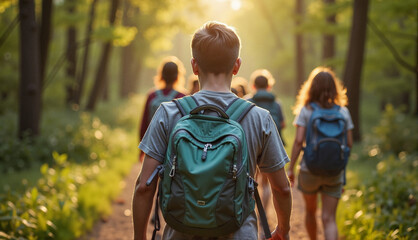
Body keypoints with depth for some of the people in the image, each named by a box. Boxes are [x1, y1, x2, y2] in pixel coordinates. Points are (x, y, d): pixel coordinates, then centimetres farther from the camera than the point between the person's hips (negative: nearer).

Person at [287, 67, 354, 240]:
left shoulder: (306, 111, -6)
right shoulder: (343, 112, 0)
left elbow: (298, 141, -12)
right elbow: (349, 143, 0)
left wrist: (291, 167, -5)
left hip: (310, 170, -1)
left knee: (310, 210, 22)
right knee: (329, 218, 2)